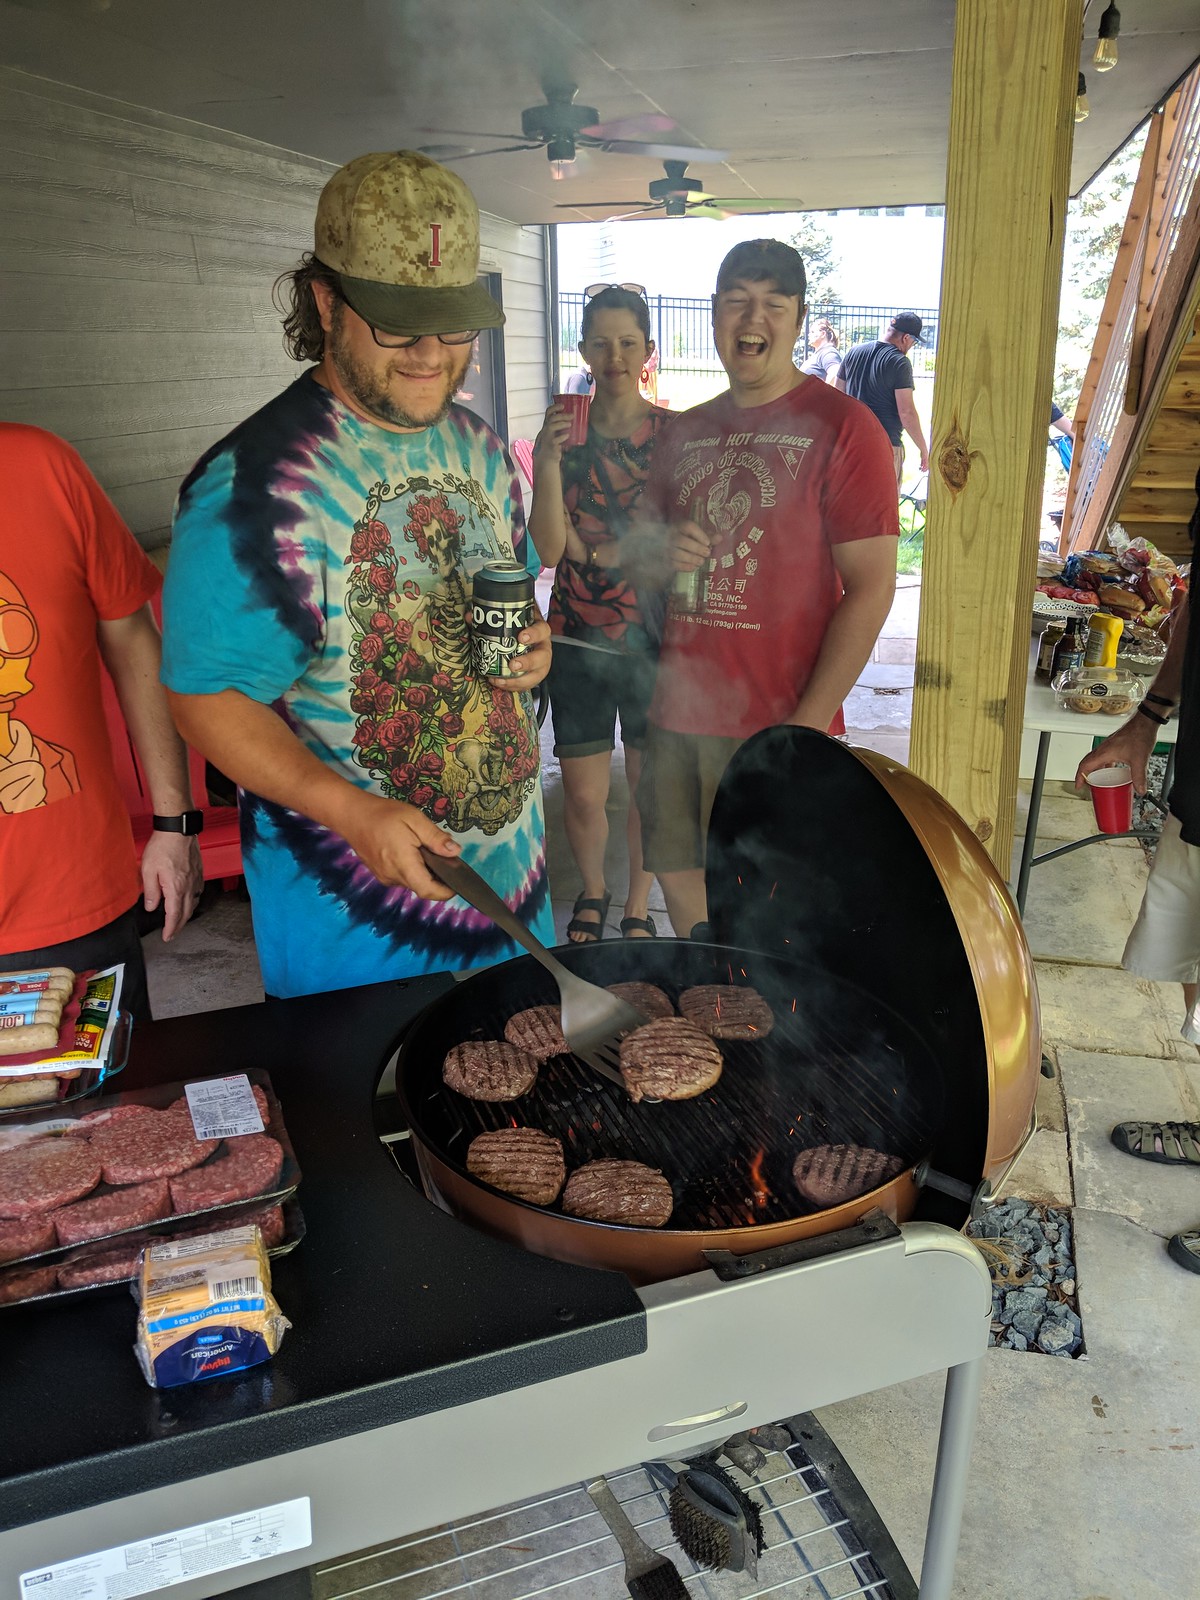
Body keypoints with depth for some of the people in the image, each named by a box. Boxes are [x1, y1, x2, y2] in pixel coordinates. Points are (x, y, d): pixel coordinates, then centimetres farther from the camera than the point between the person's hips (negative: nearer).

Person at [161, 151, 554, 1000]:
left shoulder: (481, 451, 5)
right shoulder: (251, 483, -18)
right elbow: (210, 698, -17)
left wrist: (531, 646, -5)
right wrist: (352, 810, -29)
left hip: (513, 865, 7)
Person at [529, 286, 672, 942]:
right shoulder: (563, 432, 1)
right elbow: (547, 550, -8)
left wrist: (593, 550, -10)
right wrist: (548, 464, -21)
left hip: (653, 637, -1)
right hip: (578, 638, 1)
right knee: (583, 795, 6)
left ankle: (638, 905, 33)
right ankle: (592, 891, 37)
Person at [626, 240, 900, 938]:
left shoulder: (840, 426, -7)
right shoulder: (686, 432, 12)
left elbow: (871, 587, -12)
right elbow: (637, 554, 21)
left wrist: (806, 726, -18)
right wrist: (662, 551, -6)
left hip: (779, 723, -5)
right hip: (679, 710, 6)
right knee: (682, 882, 16)